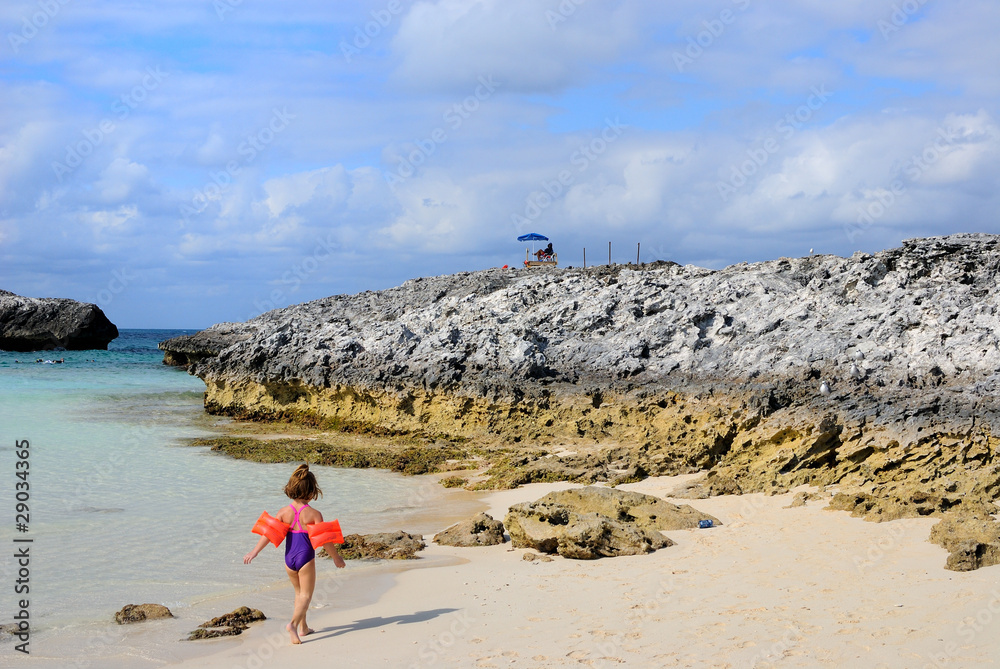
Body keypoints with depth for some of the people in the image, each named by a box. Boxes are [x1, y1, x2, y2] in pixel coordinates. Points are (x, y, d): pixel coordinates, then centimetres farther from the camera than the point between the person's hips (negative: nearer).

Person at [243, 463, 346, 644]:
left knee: (299, 592, 22)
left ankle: (303, 627, 27)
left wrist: (254, 552, 0)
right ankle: (293, 624, -17)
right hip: (306, 558, -4)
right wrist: (336, 558, 1)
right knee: (306, 595, 5)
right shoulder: (314, 514, -13)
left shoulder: (284, 512, -4)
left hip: (289, 559, 4)